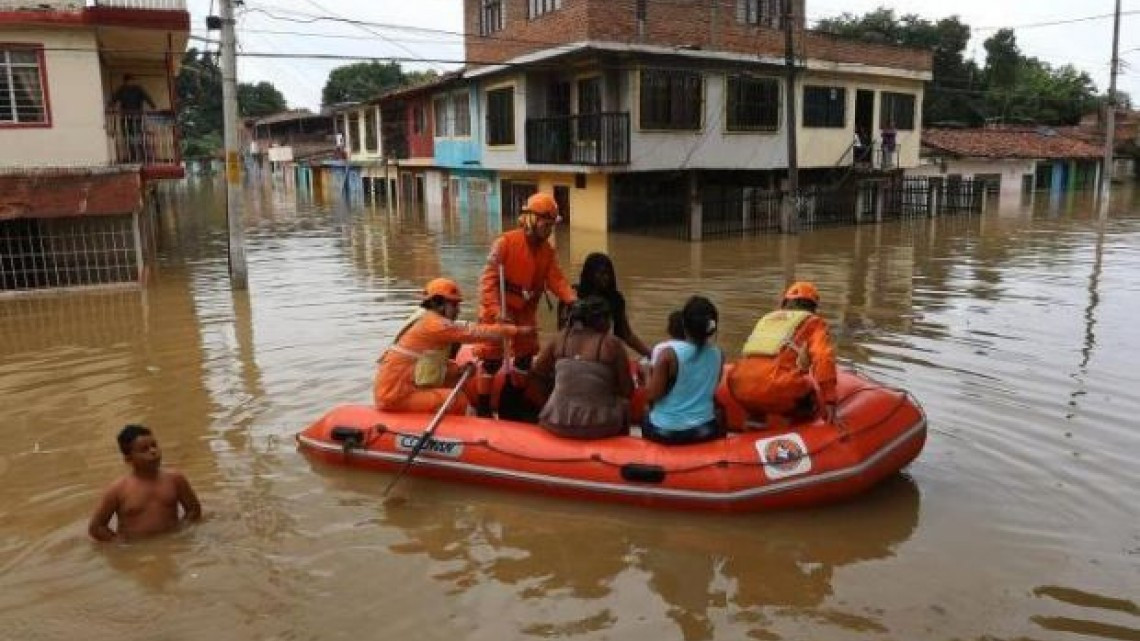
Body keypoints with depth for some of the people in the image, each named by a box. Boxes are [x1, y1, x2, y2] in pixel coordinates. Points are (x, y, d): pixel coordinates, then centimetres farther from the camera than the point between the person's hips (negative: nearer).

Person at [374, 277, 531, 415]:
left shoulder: (426, 321, 14)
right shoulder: (434, 324, -16)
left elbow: (438, 363, 17)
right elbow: (474, 333, -16)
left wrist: (459, 369, 0)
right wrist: (517, 330, -12)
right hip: (396, 396, -10)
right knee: (459, 401, -16)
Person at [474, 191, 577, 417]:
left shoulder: (548, 251, 0)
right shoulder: (505, 242, -19)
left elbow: (556, 279, -9)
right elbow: (488, 280, -22)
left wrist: (573, 300, -28)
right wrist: (496, 312, -33)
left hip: (526, 311, 6)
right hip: (499, 311, -6)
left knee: (526, 356, 15)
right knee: (492, 358, 0)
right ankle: (483, 407, 13)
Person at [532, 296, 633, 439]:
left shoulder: (560, 339, 2)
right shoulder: (612, 343, -6)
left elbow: (537, 371, 13)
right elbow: (627, 391, -2)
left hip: (557, 423, 3)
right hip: (598, 426, -2)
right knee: (624, 405, 28)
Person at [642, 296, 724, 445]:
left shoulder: (669, 353, -19)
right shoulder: (718, 355, -5)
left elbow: (652, 395, -15)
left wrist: (651, 374, 2)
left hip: (665, 431, -3)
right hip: (704, 431, 3)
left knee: (647, 417, 33)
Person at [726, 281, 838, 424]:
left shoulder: (766, 318, 28)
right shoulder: (813, 322, 14)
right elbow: (824, 358, -3)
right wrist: (829, 400, -3)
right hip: (778, 389, -5)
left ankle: (756, 416, 17)